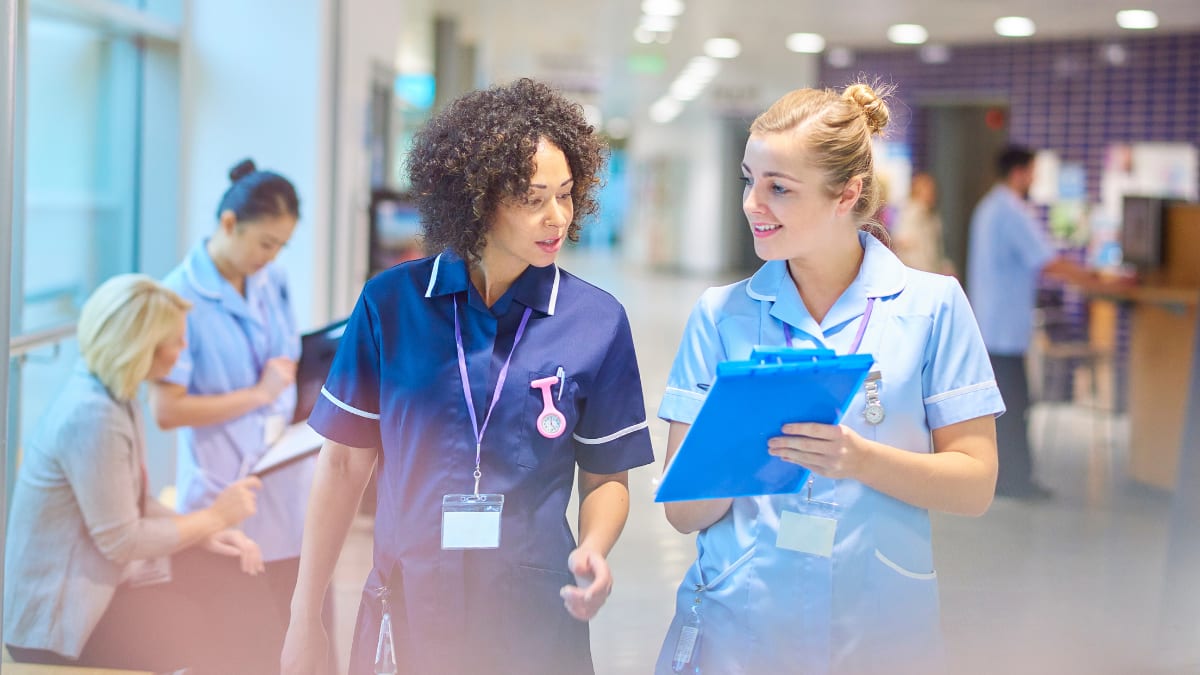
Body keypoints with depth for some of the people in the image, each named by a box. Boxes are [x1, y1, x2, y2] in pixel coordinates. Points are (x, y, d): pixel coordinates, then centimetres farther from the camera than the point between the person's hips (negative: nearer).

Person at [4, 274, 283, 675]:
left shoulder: (115, 396, 3)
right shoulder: (91, 416, -26)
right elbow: (121, 540, -23)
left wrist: (205, 534, -3)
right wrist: (215, 517, -12)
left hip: (99, 577, 9)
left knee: (242, 584, 0)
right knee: (222, 637, -11)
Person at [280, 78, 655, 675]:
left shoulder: (597, 322, -3)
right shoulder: (391, 304, -4)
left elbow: (606, 477, 4)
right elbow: (345, 463, 1)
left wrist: (593, 551, -17)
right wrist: (305, 616, 2)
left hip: (534, 619, 0)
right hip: (405, 611, 0)